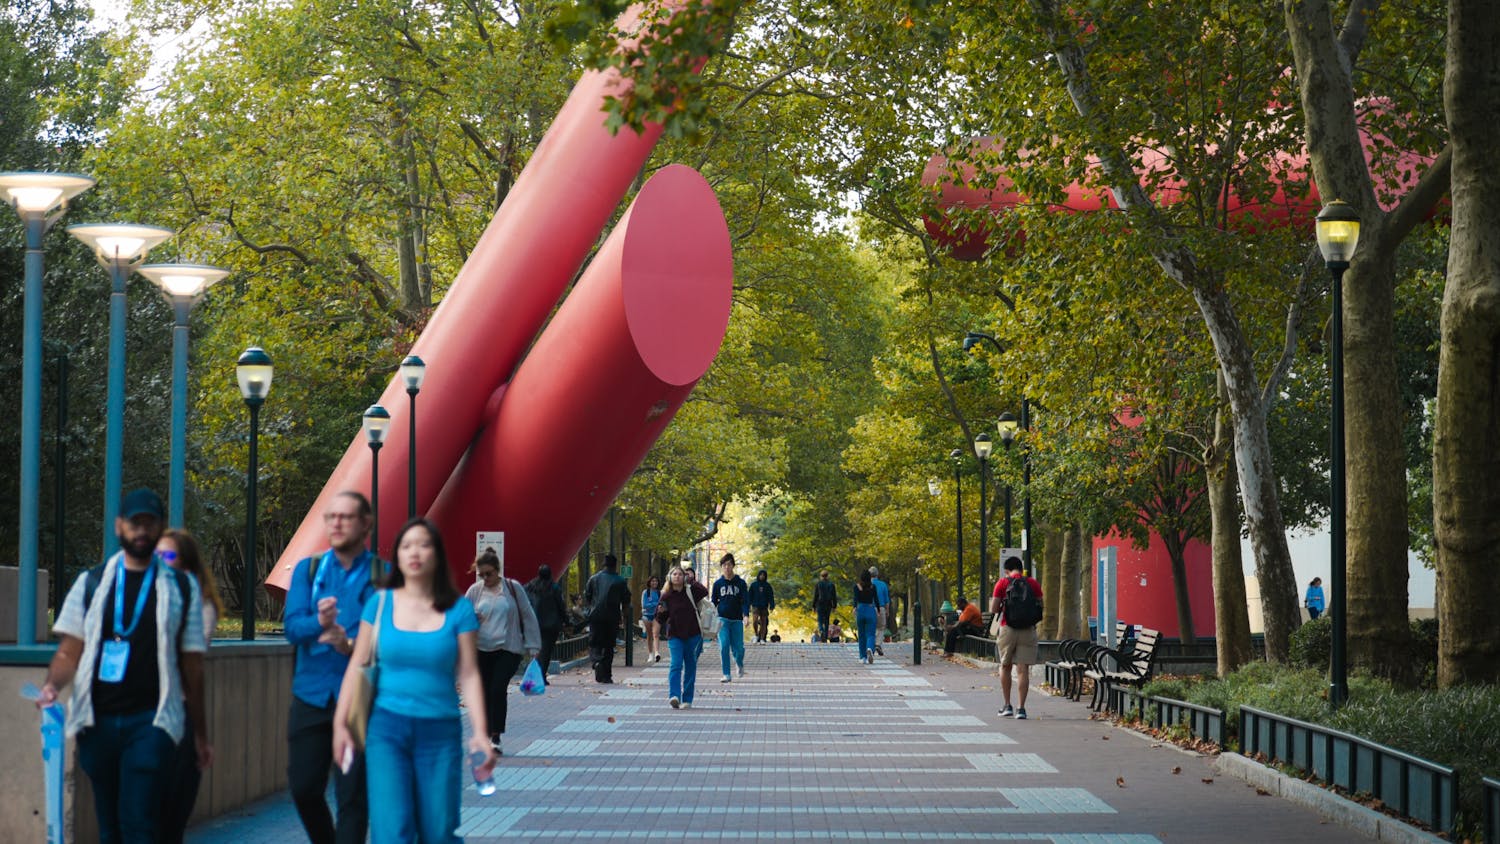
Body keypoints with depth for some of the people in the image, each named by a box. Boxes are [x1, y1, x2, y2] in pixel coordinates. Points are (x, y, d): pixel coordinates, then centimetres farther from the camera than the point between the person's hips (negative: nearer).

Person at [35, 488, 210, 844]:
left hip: (151, 721, -3)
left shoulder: (182, 588, 7)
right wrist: (51, 685, -14)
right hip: (97, 721, 3)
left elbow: (192, 665, 8)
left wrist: (200, 735, 10)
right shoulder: (91, 584, 11)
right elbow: (69, 651, 8)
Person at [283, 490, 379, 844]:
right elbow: (292, 626, -4)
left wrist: (352, 645, -27)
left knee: (351, 795, -4)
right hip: (311, 695, 3)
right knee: (303, 788, 7)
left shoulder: (382, 576, 1)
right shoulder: (307, 570, 9)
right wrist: (319, 622, -26)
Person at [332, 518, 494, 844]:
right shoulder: (380, 603, 4)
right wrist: (340, 723, 3)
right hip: (387, 728, 0)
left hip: (439, 732, 0)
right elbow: (358, 666, 7)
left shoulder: (459, 610, 1)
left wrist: (480, 732, -9)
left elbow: (468, 674, -1)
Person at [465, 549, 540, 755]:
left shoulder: (513, 588, 3)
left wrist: (532, 647, 4)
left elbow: (528, 617, 7)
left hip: (508, 649, -3)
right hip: (481, 650, 3)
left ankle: (495, 737, -12)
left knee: (498, 690, -17)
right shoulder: (475, 591, 7)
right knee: (484, 693, 4)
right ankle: (486, 735, 18)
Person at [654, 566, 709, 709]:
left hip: (693, 635, 1)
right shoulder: (666, 596, -1)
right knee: (676, 665, -16)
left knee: (690, 667, 6)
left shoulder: (691, 591, 2)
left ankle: (687, 699, 13)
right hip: (675, 635, -1)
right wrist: (661, 612, -19)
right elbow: (661, 620, 4)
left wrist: (692, 581, -4)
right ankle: (674, 696, -26)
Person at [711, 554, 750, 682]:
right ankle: (726, 675, -7)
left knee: (738, 647, 0)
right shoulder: (718, 583, 6)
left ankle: (740, 664, 33)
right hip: (723, 619, 0)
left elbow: (745, 600, -3)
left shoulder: (740, 583, 3)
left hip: (737, 619, 0)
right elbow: (713, 602, 12)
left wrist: (746, 615, -18)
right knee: (724, 646, -11)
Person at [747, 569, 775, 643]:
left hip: (764, 607, 1)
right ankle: (756, 635, 3)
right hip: (755, 606, -1)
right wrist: (748, 606, -2)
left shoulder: (767, 585, 6)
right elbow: (750, 596, 5)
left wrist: (772, 606, -7)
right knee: (755, 621, -18)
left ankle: (762, 639, 6)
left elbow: (771, 596, 4)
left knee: (763, 623, 1)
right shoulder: (753, 585, 4)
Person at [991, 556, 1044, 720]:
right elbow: (1040, 607, 5)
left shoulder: (1002, 583, -1)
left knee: (1005, 666, 16)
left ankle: (1007, 705, 16)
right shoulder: (1033, 583, 3)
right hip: (1028, 630, 1)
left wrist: (992, 602, 17)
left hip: (1008, 628, -1)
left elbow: (993, 609, -4)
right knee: (1023, 669, -1)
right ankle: (1021, 708, -5)